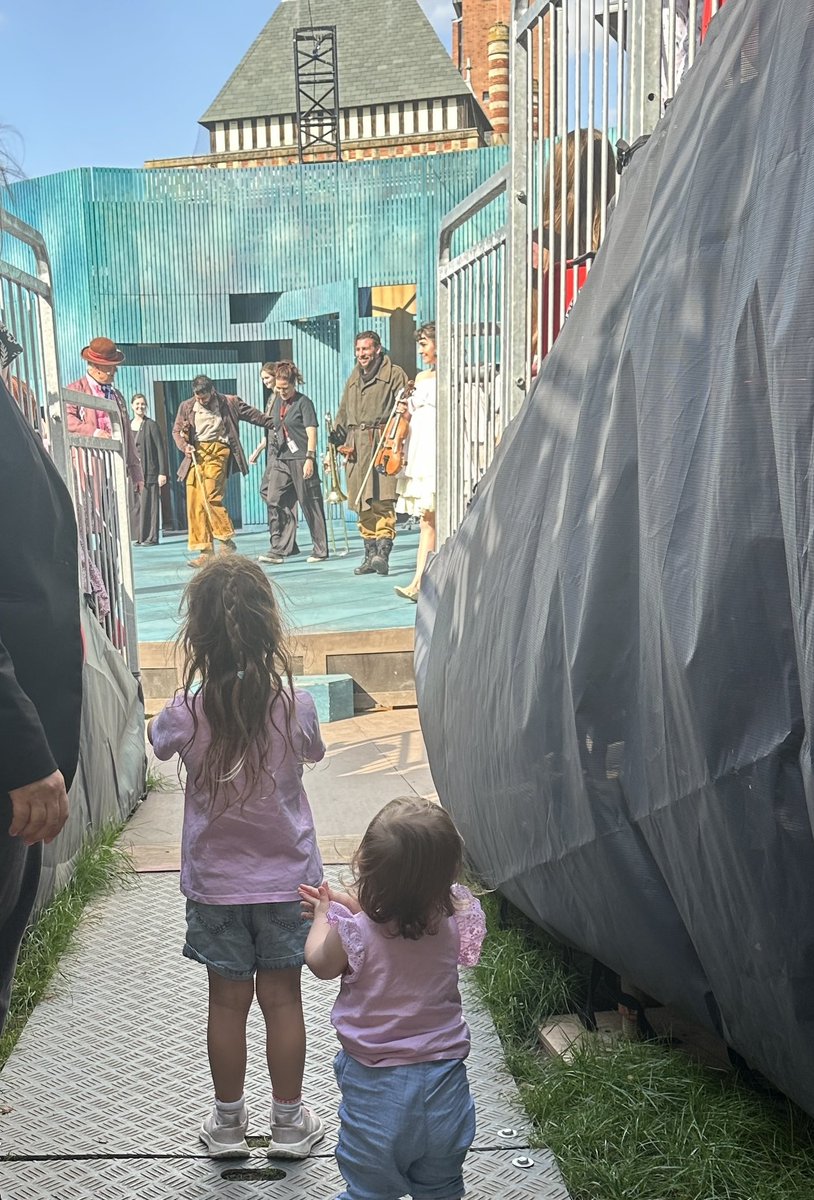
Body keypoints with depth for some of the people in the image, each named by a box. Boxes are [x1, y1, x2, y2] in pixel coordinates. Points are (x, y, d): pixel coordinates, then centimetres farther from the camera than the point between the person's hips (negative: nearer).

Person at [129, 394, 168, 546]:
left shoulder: (151, 425, -2)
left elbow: (160, 449, -5)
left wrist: (162, 472, -11)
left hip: (149, 471, -5)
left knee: (149, 503, -4)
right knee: (135, 505, 5)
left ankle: (151, 537, 0)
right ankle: (139, 537, 11)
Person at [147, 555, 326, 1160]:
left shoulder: (187, 712, -18)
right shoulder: (296, 704, -17)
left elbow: (157, 740, 6)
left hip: (216, 882, 0)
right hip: (287, 876, 0)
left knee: (227, 1000, 14)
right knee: (283, 998, 13)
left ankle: (228, 1123, 31)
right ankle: (290, 1123, 28)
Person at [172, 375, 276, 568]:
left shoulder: (229, 403, 8)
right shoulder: (186, 406, 14)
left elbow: (252, 414, 14)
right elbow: (176, 431, 15)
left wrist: (277, 423, 13)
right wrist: (184, 445, -4)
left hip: (218, 451, -4)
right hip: (196, 453, 4)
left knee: (211, 496, -20)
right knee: (195, 504, -2)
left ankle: (226, 540, -4)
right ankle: (205, 551, 3)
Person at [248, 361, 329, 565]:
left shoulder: (303, 402, -5)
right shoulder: (276, 401, 13)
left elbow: (311, 432, -11)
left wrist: (310, 458, -19)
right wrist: (259, 449, 23)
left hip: (300, 459, -6)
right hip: (280, 459, 6)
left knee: (310, 504, 0)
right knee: (274, 501, -2)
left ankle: (320, 550, 9)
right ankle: (279, 549, 2)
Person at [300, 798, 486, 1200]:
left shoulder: (353, 933, -26)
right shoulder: (453, 921, -16)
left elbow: (320, 964, -1)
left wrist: (323, 915, 15)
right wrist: (349, 904, 14)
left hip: (375, 1086, -3)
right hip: (443, 1079, 4)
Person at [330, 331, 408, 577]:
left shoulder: (394, 374, 4)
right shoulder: (353, 379, 24)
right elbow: (344, 412, 29)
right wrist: (338, 433, 12)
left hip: (382, 445, -6)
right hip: (356, 448, 6)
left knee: (382, 500, -15)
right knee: (363, 504, 5)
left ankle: (383, 551, -18)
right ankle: (370, 555, 11)